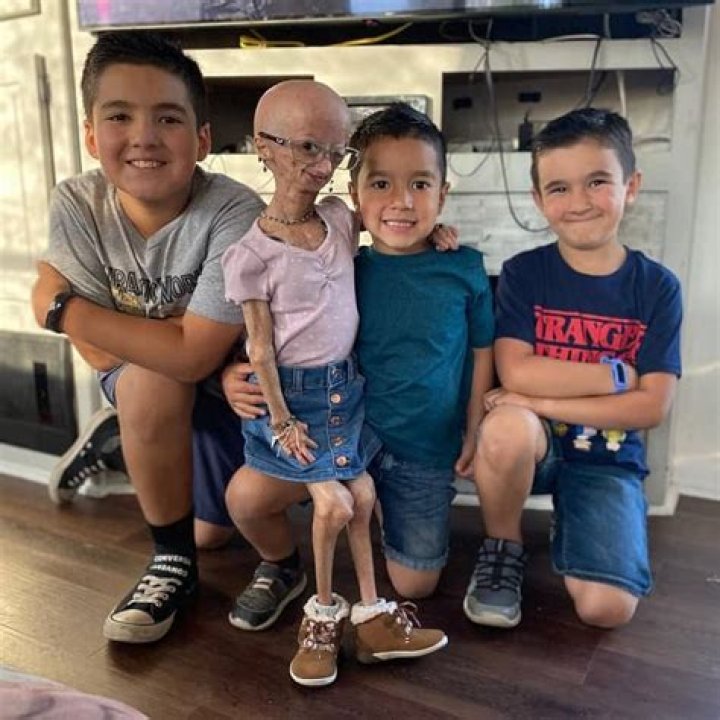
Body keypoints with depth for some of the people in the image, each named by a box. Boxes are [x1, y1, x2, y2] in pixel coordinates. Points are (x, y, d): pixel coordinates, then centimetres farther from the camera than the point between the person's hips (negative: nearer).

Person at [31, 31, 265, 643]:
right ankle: (175, 558, -7)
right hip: (143, 383, 2)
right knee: (150, 383, -30)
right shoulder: (76, 205, -17)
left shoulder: (235, 215, -29)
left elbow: (195, 354, -32)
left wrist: (63, 307, -26)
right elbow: (103, 355, -15)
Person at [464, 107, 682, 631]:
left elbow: (653, 407, -11)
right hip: (534, 442, 0)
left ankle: (567, 526, 14)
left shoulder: (658, 288, -3)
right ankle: (503, 548, -7)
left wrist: (544, 401, -18)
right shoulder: (523, 274, -5)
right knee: (508, 426, -37)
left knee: (607, 608, -19)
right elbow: (516, 375, -16)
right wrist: (616, 374, -15)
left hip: (608, 457, 0)